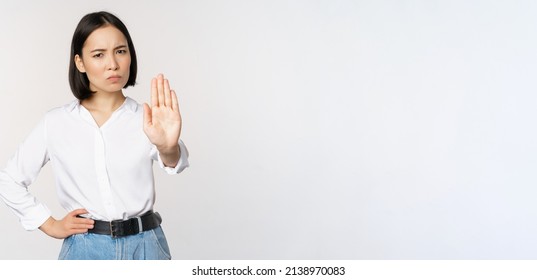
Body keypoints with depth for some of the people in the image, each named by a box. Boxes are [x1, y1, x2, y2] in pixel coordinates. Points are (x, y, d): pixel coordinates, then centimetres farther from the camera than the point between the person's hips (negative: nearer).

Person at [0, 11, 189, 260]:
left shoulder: (146, 119, -6)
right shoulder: (56, 123, -2)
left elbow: (175, 163, -27)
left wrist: (168, 147, -48)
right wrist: (51, 225, 0)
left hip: (144, 248, 0)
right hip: (85, 250, 1)